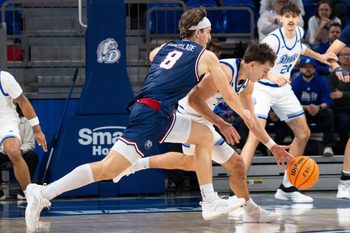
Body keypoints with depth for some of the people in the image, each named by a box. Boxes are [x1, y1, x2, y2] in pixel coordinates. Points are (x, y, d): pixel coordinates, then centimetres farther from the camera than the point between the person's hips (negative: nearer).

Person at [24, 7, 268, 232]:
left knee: (205, 135, 20)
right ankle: (43, 193, -17)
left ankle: (210, 203, 19)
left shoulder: (165, 47, 20)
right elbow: (228, 94, 14)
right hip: (152, 114, -8)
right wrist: (244, 112, 33)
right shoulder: (207, 57, 5)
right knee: (108, 169, -13)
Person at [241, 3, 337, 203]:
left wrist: (319, 56, 22)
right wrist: (272, 76, -57)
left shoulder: (299, 32, -3)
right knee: (256, 136, -23)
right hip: (263, 89, -8)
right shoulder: (273, 39, -26)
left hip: (283, 89, 8)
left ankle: (287, 187, 20)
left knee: (303, 134, 9)